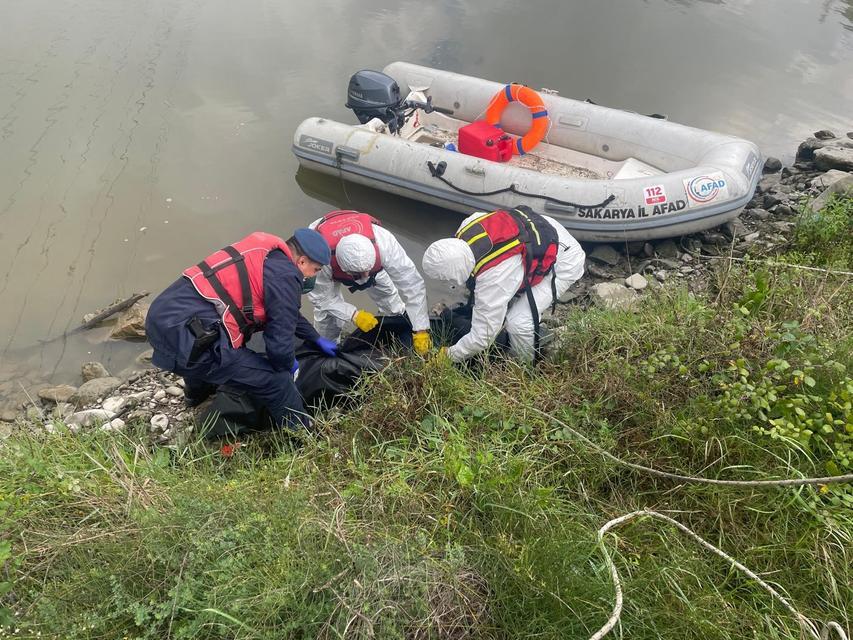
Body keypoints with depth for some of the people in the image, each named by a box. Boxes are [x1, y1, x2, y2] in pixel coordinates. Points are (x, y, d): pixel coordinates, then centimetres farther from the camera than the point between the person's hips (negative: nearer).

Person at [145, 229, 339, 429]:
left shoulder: (265, 254, 18)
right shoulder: (285, 276, -10)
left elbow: (286, 312, 33)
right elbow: (279, 344, -9)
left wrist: (317, 339, 41)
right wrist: (288, 365, 13)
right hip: (185, 338, -10)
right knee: (276, 381, -5)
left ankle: (198, 393, 71)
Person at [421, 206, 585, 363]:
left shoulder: (493, 280, -37)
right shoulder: (467, 227, -19)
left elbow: (482, 337, -25)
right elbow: (479, 217, 9)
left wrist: (449, 356, -8)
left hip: (564, 262, -9)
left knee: (518, 322, -16)